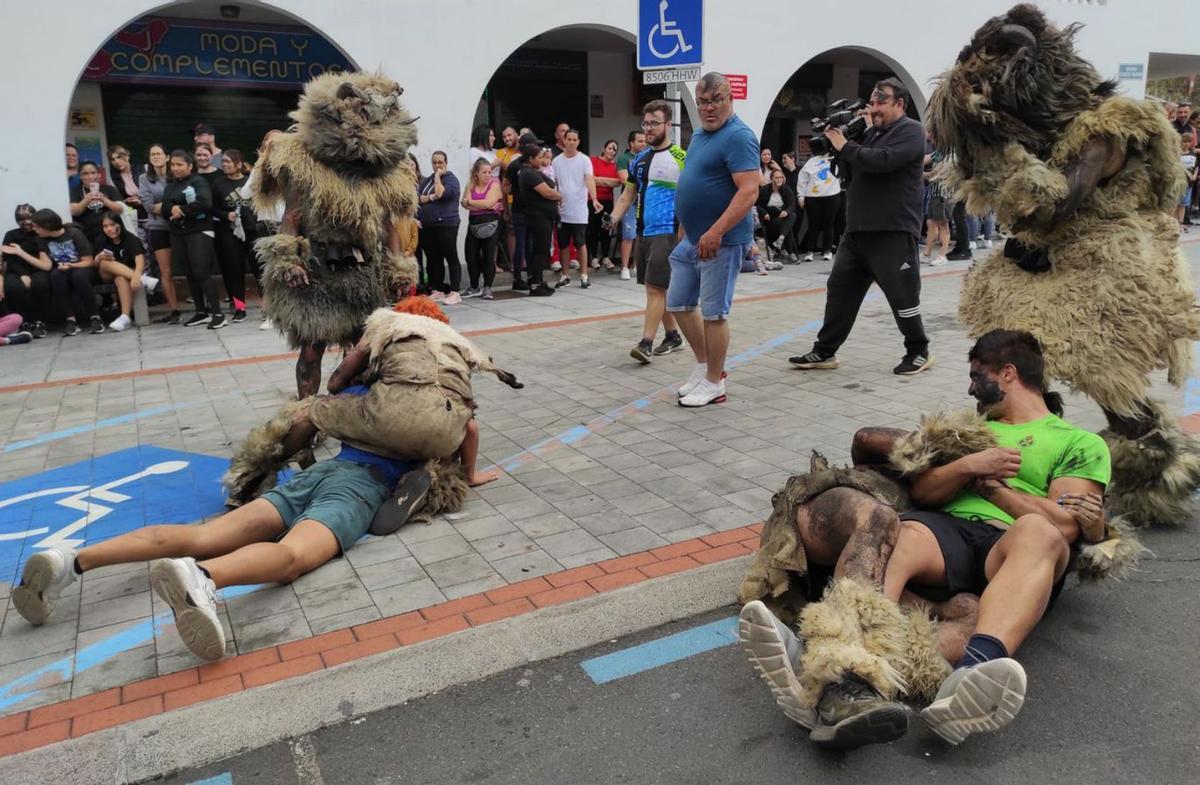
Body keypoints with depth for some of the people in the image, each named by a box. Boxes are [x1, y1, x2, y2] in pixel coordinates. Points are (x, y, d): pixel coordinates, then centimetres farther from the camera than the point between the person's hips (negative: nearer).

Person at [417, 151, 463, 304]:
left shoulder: (451, 179, -2)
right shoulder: (426, 180, 17)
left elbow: (441, 194, -19)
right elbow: (418, 198, 5)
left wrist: (438, 177, -8)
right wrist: (431, 197, -12)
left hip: (446, 224, -7)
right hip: (427, 226, 7)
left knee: (451, 258, -5)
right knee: (433, 259, 10)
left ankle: (454, 292, -5)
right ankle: (437, 291, 19)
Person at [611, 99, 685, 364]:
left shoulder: (681, 158, -7)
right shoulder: (639, 159, 13)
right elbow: (628, 194, 17)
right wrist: (614, 218, 1)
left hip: (667, 232, -7)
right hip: (643, 232, 7)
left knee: (655, 288, -11)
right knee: (658, 288, 12)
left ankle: (646, 343, -9)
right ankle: (673, 337, 24)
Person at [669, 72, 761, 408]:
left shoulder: (738, 136, -14)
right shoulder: (699, 135, 14)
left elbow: (749, 191, -24)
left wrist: (716, 233, -31)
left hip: (721, 240, -9)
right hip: (692, 238, 9)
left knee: (713, 312, -1)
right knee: (678, 304, 13)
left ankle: (714, 383, 11)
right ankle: (704, 366, 28)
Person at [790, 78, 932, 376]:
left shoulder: (910, 131, -6)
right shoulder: (872, 132, 19)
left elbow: (884, 160, -23)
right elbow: (851, 172, 19)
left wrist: (845, 147, -13)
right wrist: (838, 146, 3)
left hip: (893, 231, -8)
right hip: (857, 229, 8)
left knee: (902, 295, -1)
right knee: (840, 290, 8)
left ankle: (919, 353, 15)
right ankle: (825, 352, 15)